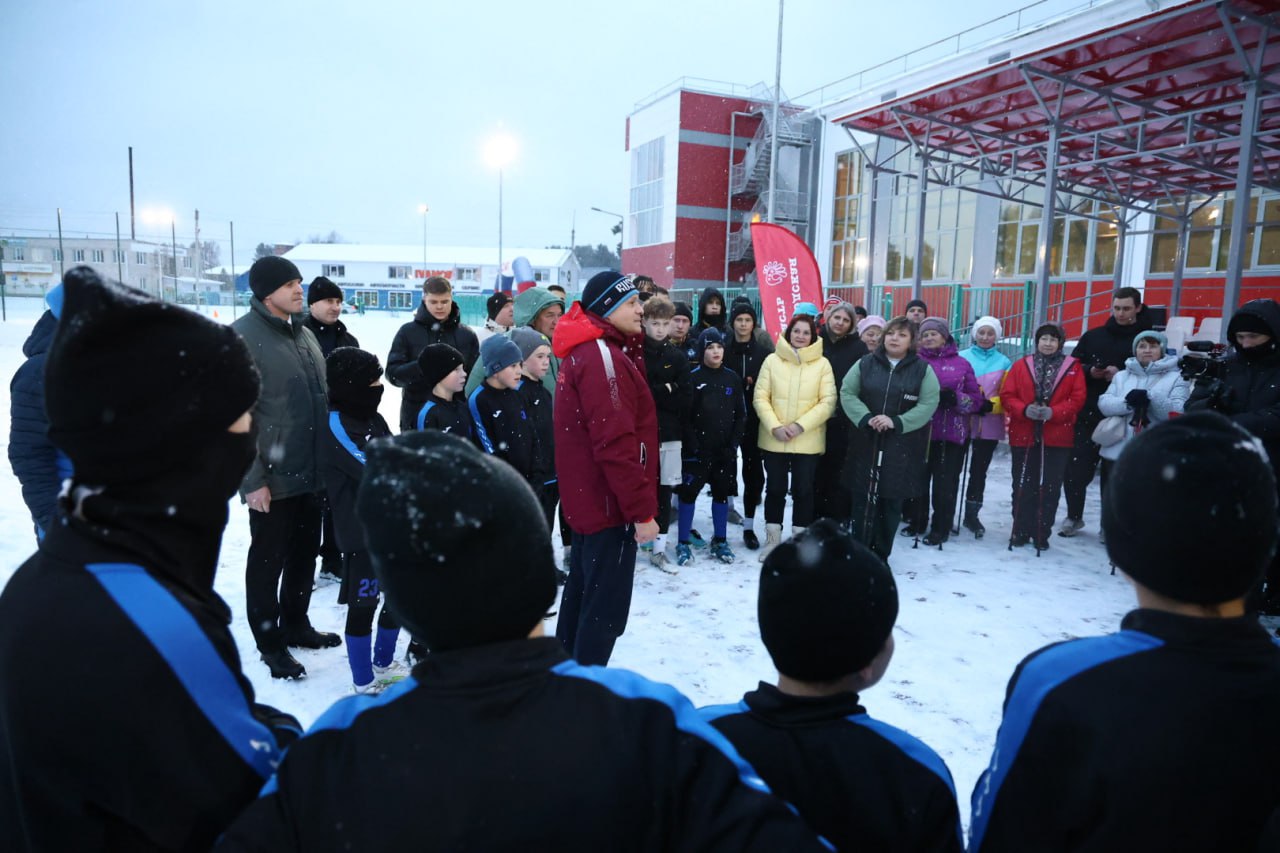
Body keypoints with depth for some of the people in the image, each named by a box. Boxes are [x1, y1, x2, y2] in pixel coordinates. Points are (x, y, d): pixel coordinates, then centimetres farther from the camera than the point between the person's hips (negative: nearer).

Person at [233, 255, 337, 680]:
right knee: (268, 560, 8)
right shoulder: (243, 338, -14)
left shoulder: (304, 333, 10)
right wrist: (252, 479, -17)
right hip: (272, 479, -7)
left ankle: (295, 624, 36)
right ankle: (270, 643, 23)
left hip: (312, 472, 7)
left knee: (305, 552, 18)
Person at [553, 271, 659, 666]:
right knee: (605, 606, 0)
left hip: (590, 498, 10)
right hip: (609, 503, -10)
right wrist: (642, 510, -22)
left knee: (584, 591, 22)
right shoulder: (602, 356, -21)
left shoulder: (586, 351, 12)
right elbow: (616, 444, -26)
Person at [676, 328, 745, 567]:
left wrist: (733, 444, -2)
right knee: (689, 492, -1)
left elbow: (741, 414, 7)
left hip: (725, 449, 4)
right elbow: (684, 415, -9)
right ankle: (683, 544, 9)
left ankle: (720, 541, 25)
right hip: (697, 449, -4)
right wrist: (693, 445, -14)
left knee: (722, 493, 12)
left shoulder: (732, 378, 5)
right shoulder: (693, 378, -5)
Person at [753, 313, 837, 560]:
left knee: (803, 490, 7)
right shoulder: (772, 360, 1)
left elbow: (828, 402, -6)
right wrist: (775, 426, -14)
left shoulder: (822, 364, -1)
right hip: (773, 439, 1)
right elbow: (760, 397, -2)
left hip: (808, 441, -1)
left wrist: (800, 425, -15)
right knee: (775, 488, 10)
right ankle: (772, 539, 23)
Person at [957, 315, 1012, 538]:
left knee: (979, 470, 9)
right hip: (961, 421, -1)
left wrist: (991, 405, -15)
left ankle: (972, 514, 21)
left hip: (989, 424, 1)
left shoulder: (1004, 362, 5)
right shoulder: (961, 358, 1)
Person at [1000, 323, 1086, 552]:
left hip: (1057, 438, 0)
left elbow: (1077, 399, -2)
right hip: (1023, 436, 1)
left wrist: (1053, 412, -17)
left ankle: (1042, 534, 14)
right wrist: (1024, 410, -17)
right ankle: (1020, 531, 18)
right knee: (1023, 486, 8)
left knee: (1049, 488, 4)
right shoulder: (1020, 365, 5)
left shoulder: (1073, 367, 4)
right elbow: (1007, 395, 0)